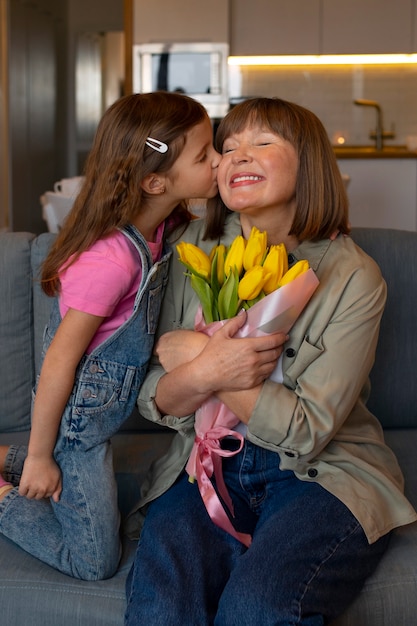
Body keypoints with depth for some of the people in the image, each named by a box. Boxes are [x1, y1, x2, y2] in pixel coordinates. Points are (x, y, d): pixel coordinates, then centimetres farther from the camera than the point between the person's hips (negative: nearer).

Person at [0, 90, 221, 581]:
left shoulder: (159, 228, -8)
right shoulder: (112, 259, -33)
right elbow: (58, 363, -26)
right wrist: (39, 457, -15)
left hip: (97, 411, 9)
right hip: (77, 419, -9)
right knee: (95, 560, 5)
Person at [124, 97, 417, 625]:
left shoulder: (353, 277, -9)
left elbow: (306, 431, -13)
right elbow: (155, 401, 2)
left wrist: (190, 354, -15)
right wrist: (204, 374, -21)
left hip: (321, 476, -2)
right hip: (209, 465, 3)